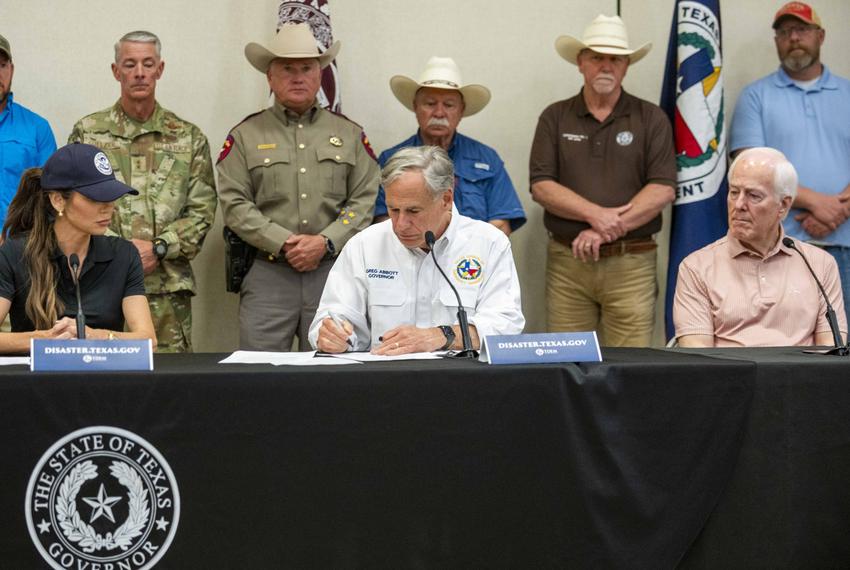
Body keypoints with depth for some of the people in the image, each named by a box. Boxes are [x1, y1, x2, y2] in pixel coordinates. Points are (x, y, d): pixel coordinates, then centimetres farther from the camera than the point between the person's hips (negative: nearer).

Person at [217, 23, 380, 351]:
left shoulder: (350, 135, 13)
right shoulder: (246, 136, 9)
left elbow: (364, 201, 5)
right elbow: (235, 205, 0)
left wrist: (325, 242, -9)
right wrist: (284, 244, -11)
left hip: (333, 270, 1)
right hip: (268, 274, -1)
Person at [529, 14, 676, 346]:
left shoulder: (651, 119, 5)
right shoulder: (555, 118, 9)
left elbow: (663, 189, -4)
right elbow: (541, 186, -1)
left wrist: (607, 229, -12)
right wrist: (595, 214, -15)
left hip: (632, 261, -1)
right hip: (566, 260, 1)